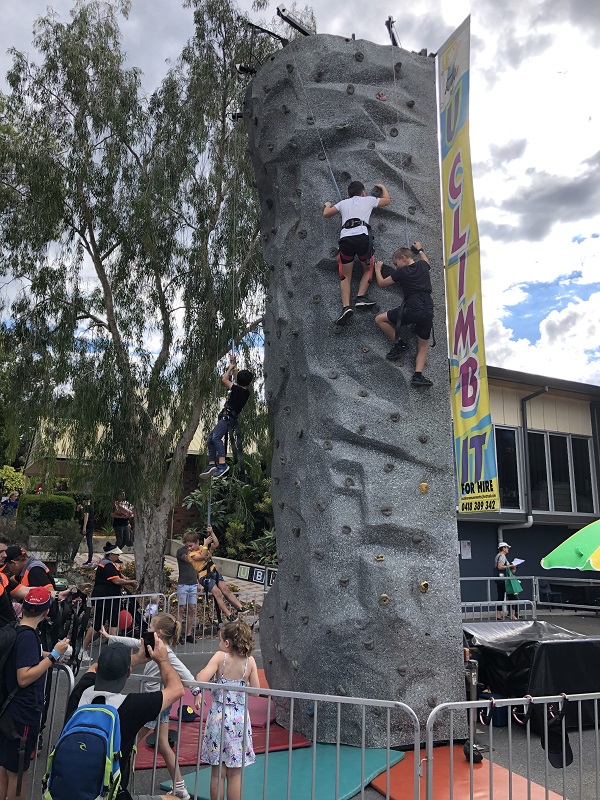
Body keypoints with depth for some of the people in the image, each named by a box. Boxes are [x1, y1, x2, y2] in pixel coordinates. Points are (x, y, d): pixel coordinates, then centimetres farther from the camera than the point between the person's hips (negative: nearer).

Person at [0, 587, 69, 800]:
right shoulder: (28, 636, -24)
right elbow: (24, 678, -27)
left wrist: (51, 655, 21)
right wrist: (53, 656, -25)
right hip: (23, 713, -9)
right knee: (17, 770, 6)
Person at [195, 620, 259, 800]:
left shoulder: (220, 656, -9)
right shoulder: (250, 661, -3)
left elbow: (202, 678, -23)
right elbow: (256, 690, 0)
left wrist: (198, 693, -5)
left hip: (219, 716, -1)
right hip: (240, 717, 1)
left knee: (218, 771, 11)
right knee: (235, 773, 11)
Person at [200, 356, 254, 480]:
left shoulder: (238, 390, -12)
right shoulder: (246, 391, 12)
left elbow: (224, 379, -5)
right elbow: (236, 377, 30)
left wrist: (230, 368, 9)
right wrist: (234, 366, 33)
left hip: (227, 418, -11)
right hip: (226, 418, 11)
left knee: (216, 437, -31)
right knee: (210, 440, 10)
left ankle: (222, 464, -43)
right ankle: (212, 465, 4)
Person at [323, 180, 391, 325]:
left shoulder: (343, 203, 26)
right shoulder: (368, 200, 23)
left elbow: (326, 214, 33)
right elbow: (386, 200, 40)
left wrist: (327, 205, 56)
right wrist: (382, 187, 59)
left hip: (345, 238, 2)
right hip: (362, 236, -1)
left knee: (345, 276, 9)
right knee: (368, 269, 21)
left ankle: (346, 306, -10)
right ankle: (360, 297, 1)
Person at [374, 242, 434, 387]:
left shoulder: (401, 272, 0)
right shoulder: (423, 266, 14)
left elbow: (381, 283, 15)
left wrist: (377, 269, 33)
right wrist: (420, 249, 59)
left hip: (412, 310, -6)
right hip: (428, 312, 6)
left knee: (380, 319, 9)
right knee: (423, 346, 15)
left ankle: (399, 343, 6)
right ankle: (418, 375, -2)